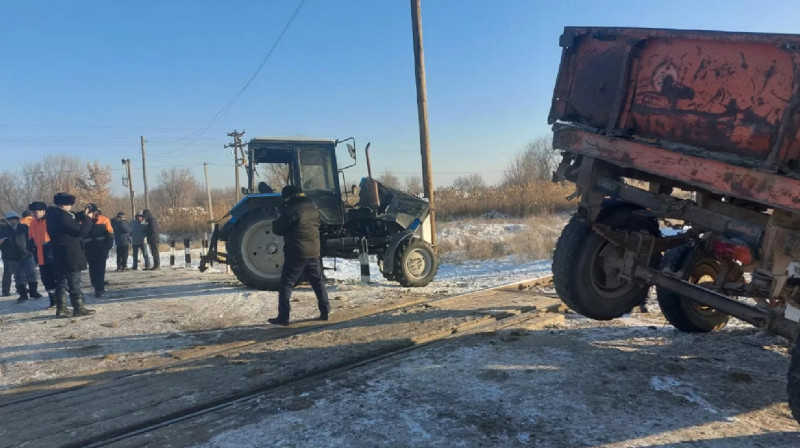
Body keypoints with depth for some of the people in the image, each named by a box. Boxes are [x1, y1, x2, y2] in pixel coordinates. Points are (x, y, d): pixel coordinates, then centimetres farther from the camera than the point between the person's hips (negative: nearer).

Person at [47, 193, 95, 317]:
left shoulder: (53, 214, 8)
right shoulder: (62, 216, -20)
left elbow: (71, 220, 18)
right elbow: (81, 231, -18)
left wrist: (83, 214, 5)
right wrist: (87, 218, -5)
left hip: (59, 256, 9)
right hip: (70, 255, -9)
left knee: (61, 282, 13)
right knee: (74, 283, -1)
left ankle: (61, 309, 15)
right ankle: (78, 308, 4)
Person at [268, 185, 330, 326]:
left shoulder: (291, 210, -14)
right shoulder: (312, 207, 8)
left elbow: (277, 229, -9)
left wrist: (278, 220, 9)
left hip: (296, 253, -6)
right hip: (313, 251, 6)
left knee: (286, 284, 1)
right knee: (318, 282, 16)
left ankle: (283, 317, -1)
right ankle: (325, 311, 17)